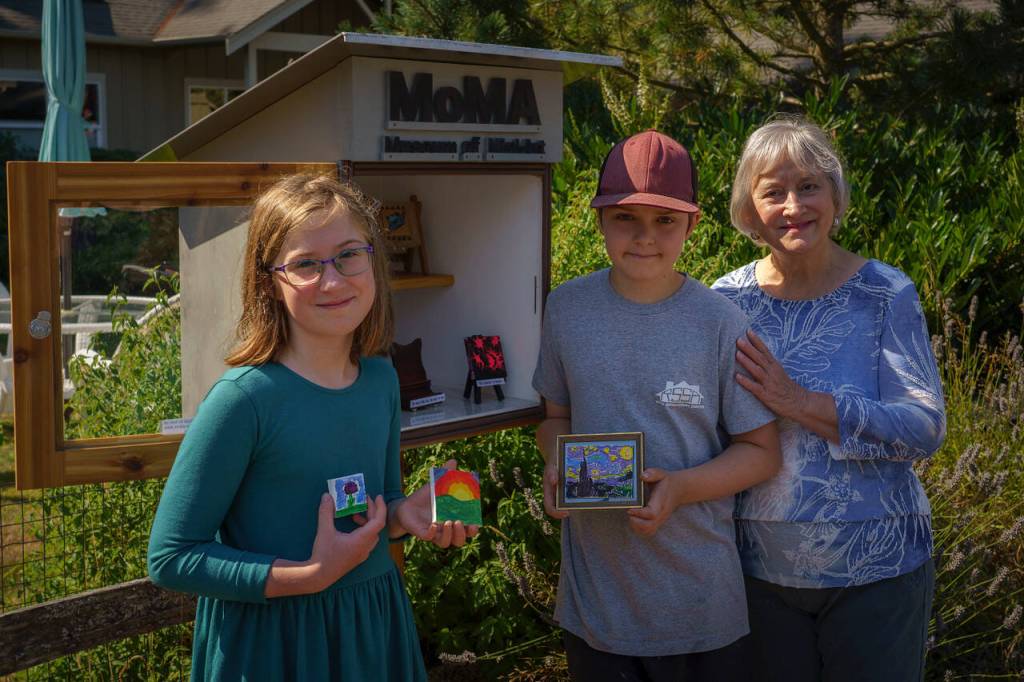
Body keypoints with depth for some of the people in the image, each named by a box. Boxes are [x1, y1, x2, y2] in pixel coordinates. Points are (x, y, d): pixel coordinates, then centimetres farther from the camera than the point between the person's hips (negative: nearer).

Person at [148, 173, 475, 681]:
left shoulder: (381, 379, -3)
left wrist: (404, 514, -8)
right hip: (271, 639, -5)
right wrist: (310, 576, -22)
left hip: (373, 628, 5)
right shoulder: (244, 397, -20)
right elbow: (170, 558, -16)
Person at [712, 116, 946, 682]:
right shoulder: (726, 301, -1)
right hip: (761, 568, 2)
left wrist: (799, 403, -22)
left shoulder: (885, 295, -7)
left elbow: (925, 428, -14)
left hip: (875, 569, -2)